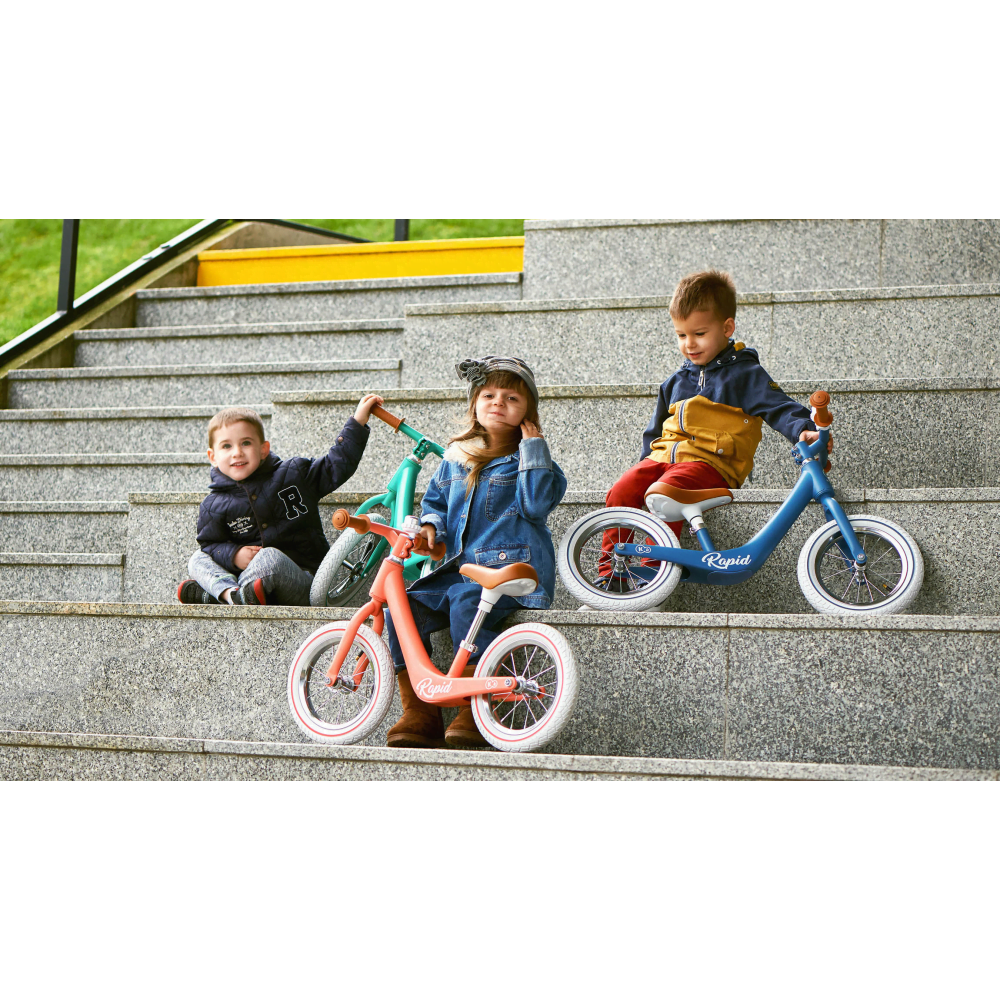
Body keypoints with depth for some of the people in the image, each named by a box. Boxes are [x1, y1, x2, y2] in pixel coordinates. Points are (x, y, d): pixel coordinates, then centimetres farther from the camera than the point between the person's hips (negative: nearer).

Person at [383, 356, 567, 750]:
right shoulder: (455, 458, 17)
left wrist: (533, 448, -10)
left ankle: (476, 714, -29)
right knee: (403, 607, -16)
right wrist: (430, 525, 7)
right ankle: (418, 714, -11)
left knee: (467, 602, -36)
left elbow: (538, 503, -14)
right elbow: (435, 499, 29)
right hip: (461, 566, 6)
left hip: (513, 566, -6)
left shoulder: (527, 459, 4)